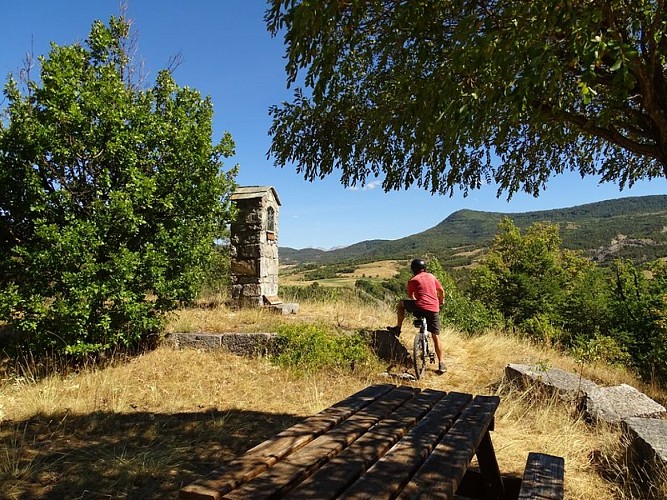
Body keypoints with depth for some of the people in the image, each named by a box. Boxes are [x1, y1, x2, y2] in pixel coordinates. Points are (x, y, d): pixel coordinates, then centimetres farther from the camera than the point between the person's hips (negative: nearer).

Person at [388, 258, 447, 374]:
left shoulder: (413, 280, 8)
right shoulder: (431, 276, 18)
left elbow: (410, 296, 20)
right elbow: (441, 291, 26)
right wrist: (441, 302, 44)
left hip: (420, 308, -3)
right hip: (434, 309, 3)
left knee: (401, 303, 22)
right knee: (436, 337, 9)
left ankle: (398, 328, 18)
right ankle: (441, 364, 6)